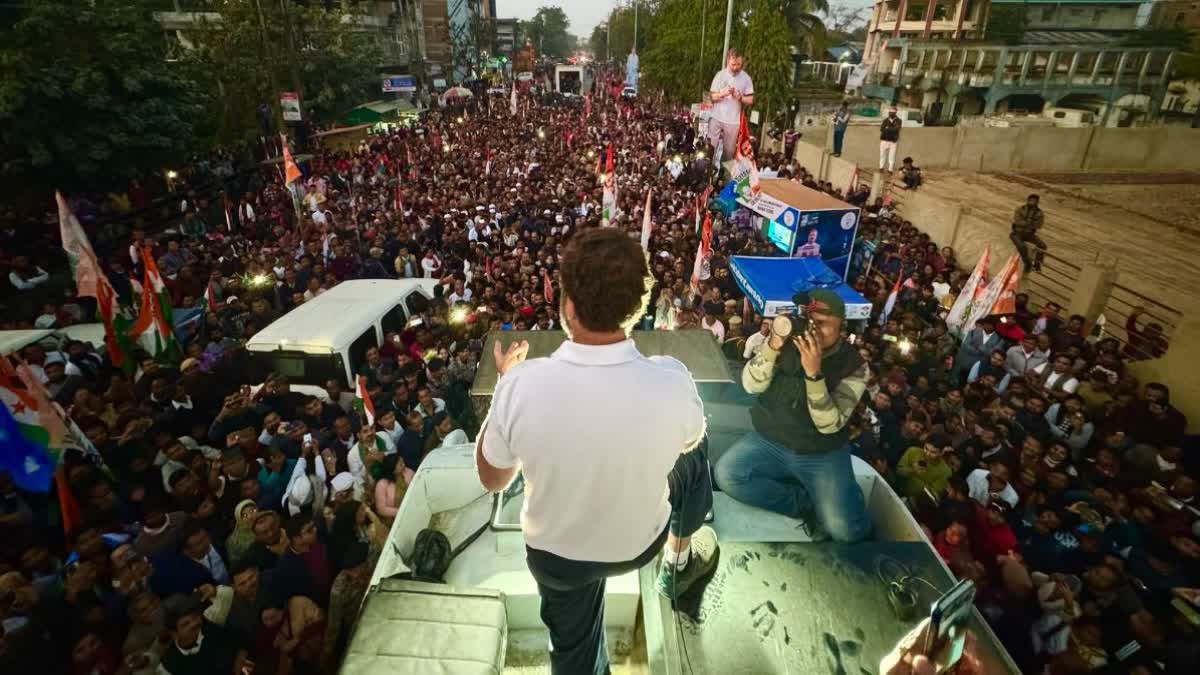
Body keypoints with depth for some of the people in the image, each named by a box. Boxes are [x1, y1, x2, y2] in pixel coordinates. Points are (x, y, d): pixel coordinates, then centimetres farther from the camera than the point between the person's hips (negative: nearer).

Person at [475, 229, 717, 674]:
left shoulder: (521, 384, -30)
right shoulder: (671, 380, -30)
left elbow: (492, 480, -10)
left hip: (554, 554, 1)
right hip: (641, 543, 0)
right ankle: (679, 561, 47)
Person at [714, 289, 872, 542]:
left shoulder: (853, 365, -12)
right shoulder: (787, 344, -6)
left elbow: (829, 424, -20)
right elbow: (751, 386, -14)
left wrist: (814, 373, -33)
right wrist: (773, 347, -29)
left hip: (823, 455, -3)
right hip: (769, 442, 3)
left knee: (846, 530, -22)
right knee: (726, 474, -22)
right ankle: (807, 504, -5)